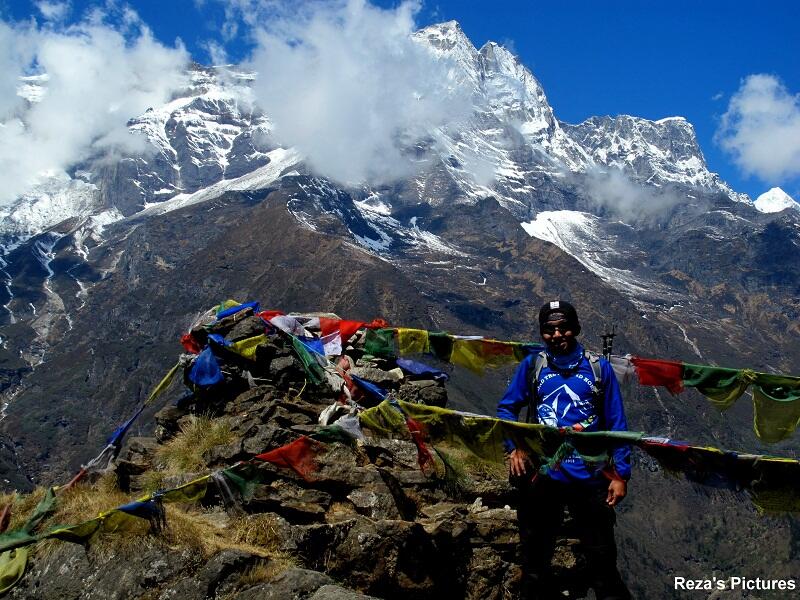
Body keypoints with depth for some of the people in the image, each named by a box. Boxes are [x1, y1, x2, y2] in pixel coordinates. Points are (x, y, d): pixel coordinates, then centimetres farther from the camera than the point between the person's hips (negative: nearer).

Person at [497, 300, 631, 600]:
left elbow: (616, 424, 3)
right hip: (541, 476, 1)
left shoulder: (599, 367, 1)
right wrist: (513, 448, -8)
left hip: (589, 477, -1)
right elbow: (506, 408, 8)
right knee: (535, 558, 14)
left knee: (602, 560, 6)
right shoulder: (532, 365, 2)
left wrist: (620, 474, -2)